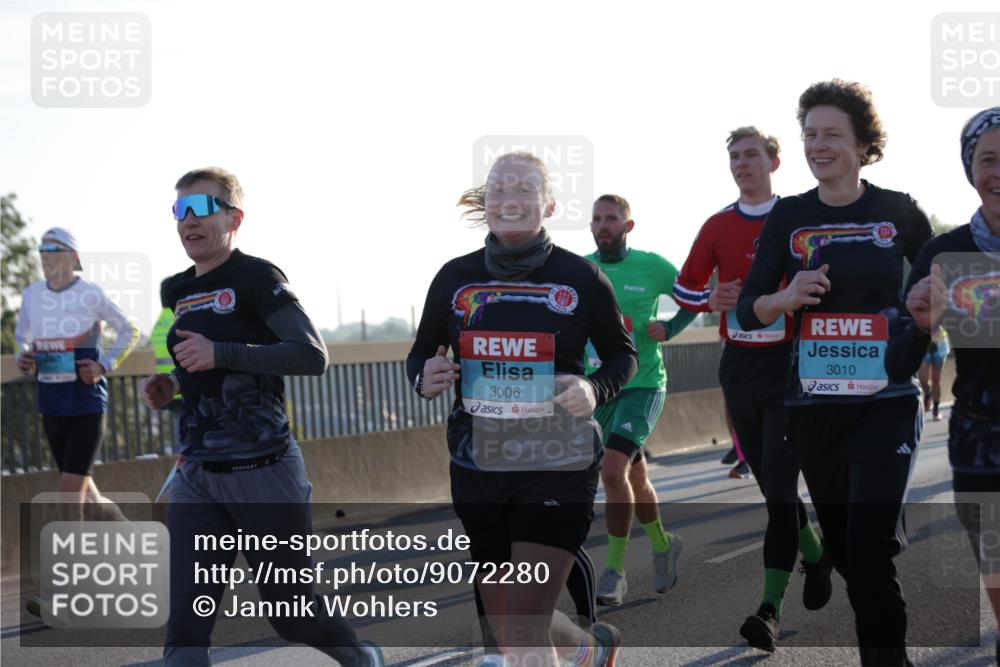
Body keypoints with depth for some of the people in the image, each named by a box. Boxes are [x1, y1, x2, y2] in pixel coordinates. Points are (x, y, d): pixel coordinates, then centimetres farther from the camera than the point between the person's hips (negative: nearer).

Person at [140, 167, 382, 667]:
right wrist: (170, 385, 8)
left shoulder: (256, 278, -7)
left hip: (263, 473, -6)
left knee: (292, 611, 8)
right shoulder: (176, 293, 15)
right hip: (196, 477, 6)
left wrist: (220, 353, -23)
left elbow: (312, 355, -17)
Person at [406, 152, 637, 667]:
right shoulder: (455, 278, 2)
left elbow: (622, 356, 7)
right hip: (477, 469, 4)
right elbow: (420, 354, 14)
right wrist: (423, 379, -9)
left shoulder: (580, 277, -4)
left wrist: (595, 390, -14)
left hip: (557, 467, -4)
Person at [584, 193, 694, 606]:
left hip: (642, 385, -4)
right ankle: (663, 545, 38)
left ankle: (615, 570, -11)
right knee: (635, 475, 15)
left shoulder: (652, 267, -5)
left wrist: (670, 328, -5)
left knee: (613, 470, -20)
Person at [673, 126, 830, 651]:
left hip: (789, 361, -5)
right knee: (768, 479, 12)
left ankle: (771, 605, -13)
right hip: (738, 365, 5)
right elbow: (685, 290, 15)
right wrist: (711, 299, -6)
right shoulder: (718, 226, 9)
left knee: (779, 481, -12)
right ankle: (815, 558, 36)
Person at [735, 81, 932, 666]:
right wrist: (787, 297, -18)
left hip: (886, 402, -3)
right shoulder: (789, 217, 3)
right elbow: (747, 311, 0)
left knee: (872, 541, -16)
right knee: (840, 546, 11)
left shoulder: (899, 212, -1)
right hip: (813, 405, 3)